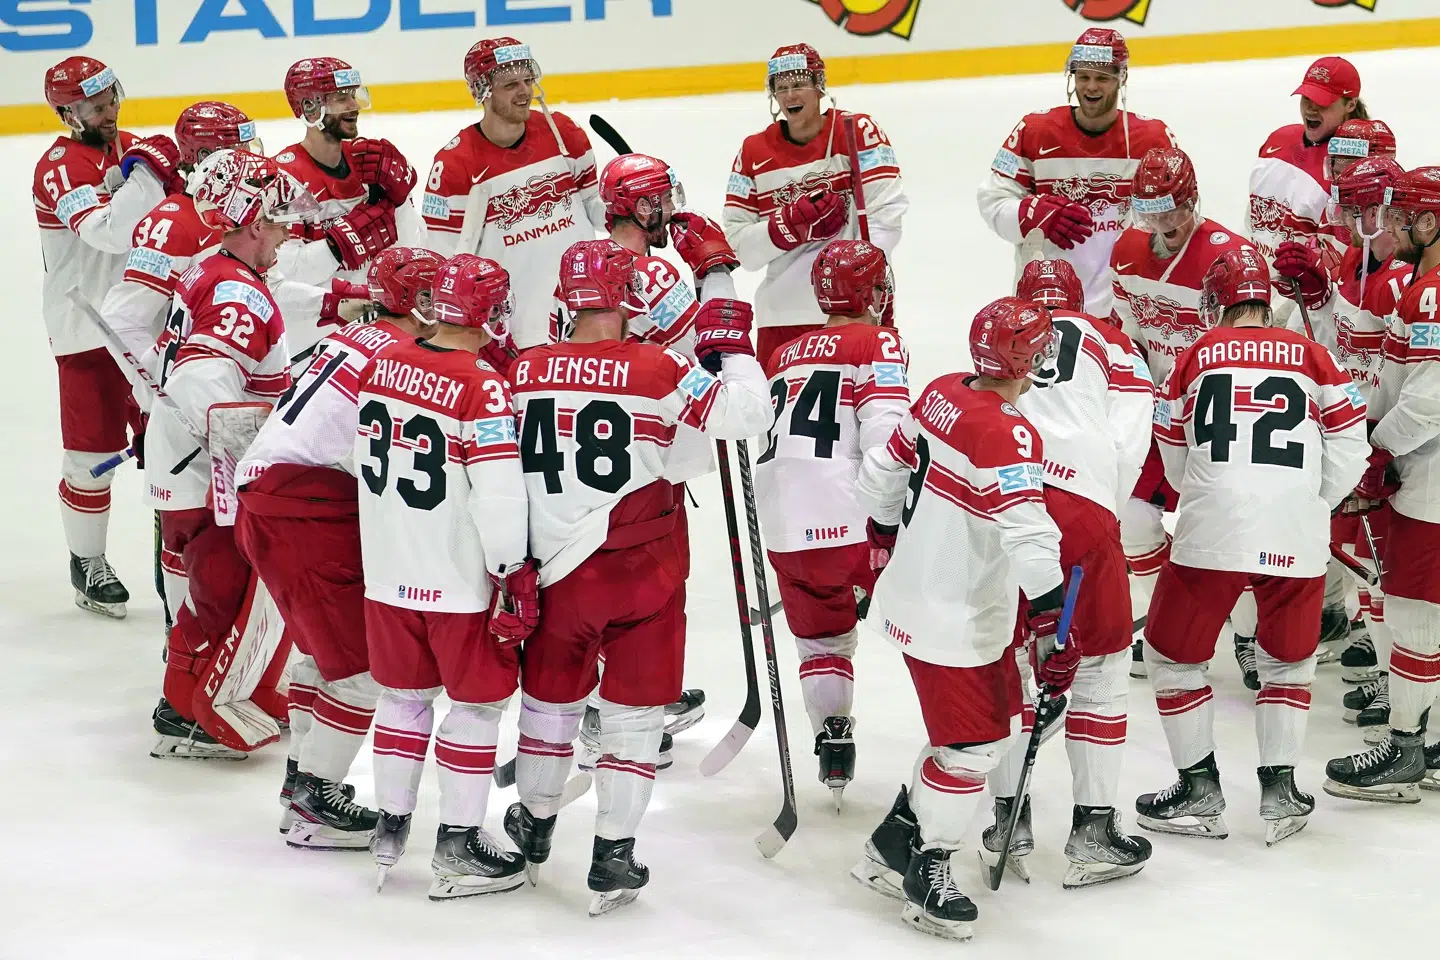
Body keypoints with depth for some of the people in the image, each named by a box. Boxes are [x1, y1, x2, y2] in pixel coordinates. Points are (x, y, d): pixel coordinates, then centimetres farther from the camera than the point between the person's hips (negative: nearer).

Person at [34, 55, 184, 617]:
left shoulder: (132, 147, 8)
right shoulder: (60, 166, -15)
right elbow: (109, 232, -30)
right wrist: (146, 171, -33)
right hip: (86, 332, -6)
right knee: (92, 453, 1)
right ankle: (87, 565, 18)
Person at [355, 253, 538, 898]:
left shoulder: (381, 366, -1)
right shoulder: (480, 387, -21)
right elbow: (499, 495, -22)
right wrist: (513, 573, -11)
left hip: (388, 573, 6)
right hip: (460, 580, -6)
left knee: (404, 694, 20)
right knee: (476, 702, 8)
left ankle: (390, 827, 28)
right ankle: (458, 849, 12)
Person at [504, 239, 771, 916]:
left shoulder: (525, 371, -4)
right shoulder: (658, 371, -14)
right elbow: (747, 414, -16)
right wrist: (730, 344, 0)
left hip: (558, 572, 3)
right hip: (643, 575, -3)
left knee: (551, 698, 21)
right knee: (633, 710, 9)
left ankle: (534, 826, 40)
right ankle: (612, 859, 10)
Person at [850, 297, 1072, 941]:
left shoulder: (941, 394, 0)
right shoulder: (1006, 435, -26)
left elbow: (881, 475, 12)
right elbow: (1028, 541, -30)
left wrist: (885, 544, 27)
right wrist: (1053, 632, -26)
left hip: (915, 593, 9)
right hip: (953, 622, -9)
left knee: (999, 722, 19)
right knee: (972, 746, 1)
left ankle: (892, 846, 28)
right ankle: (925, 877, 14)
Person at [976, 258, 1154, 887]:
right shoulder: (1109, 344, 18)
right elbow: (1129, 442, 5)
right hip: (1080, 508, -3)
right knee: (1100, 664, 10)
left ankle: (1009, 826, 21)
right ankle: (1093, 834, 10)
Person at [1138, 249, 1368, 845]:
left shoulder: (1196, 359, 10)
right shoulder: (1312, 359, 10)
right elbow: (1349, 450, 7)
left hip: (1212, 532, -2)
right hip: (1297, 540, 2)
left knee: (1173, 655, 16)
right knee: (1288, 660, 22)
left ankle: (1200, 792, 16)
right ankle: (1280, 792, 18)